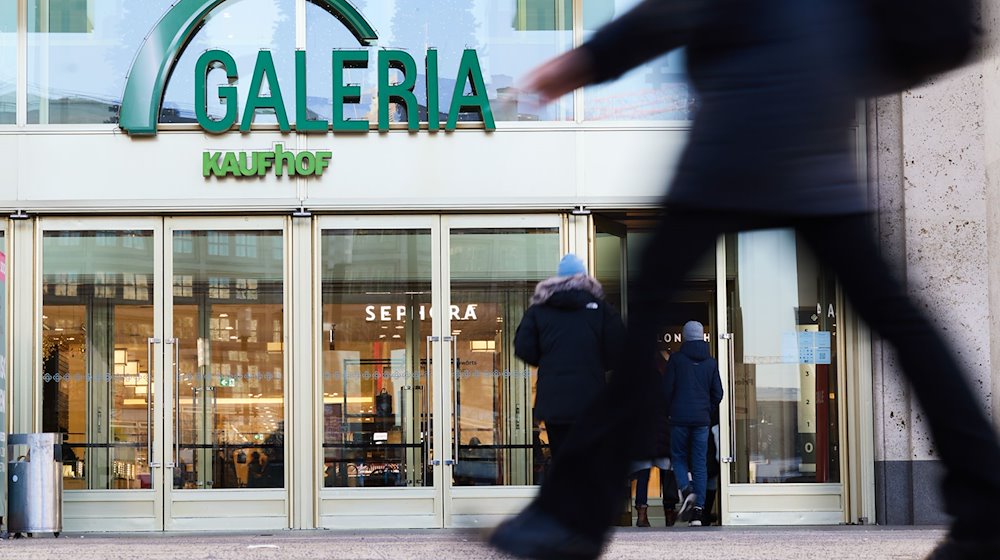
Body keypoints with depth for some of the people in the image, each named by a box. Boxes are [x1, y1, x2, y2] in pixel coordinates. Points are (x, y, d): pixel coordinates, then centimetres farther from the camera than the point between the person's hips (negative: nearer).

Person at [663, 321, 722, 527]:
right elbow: (718, 393, 7)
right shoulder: (711, 363, 7)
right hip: (702, 419, 2)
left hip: (679, 418, -2)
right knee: (700, 463, 4)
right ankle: (698, 512, -2)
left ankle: (686, 490, -16)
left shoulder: (676, 360, -3)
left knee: (678, 457, 12)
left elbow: (666, 390, -3)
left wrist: (672, 410, 13)